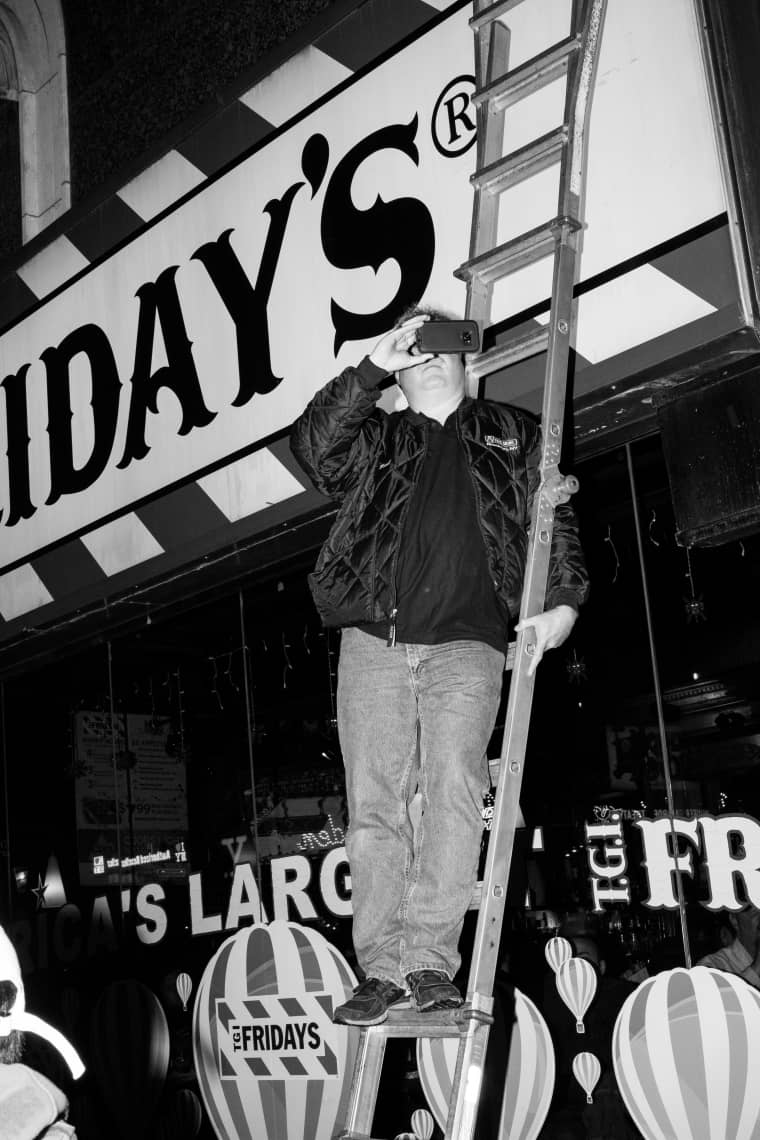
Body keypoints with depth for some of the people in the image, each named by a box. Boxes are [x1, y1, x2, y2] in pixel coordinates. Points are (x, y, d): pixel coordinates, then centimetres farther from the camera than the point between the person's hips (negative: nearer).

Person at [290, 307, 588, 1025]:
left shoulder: (513, 436, 22)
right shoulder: (376, 439, 21)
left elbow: (552, 520, 14)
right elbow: (312, 446, 2)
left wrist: (563, 598, -2)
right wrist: (371, 367, -2)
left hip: (466, 644, -1)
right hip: (373, 643, 2)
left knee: (454, 785, -19)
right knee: (374, 803, -4)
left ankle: (429, 959, -15)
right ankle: (382, 968, 0)